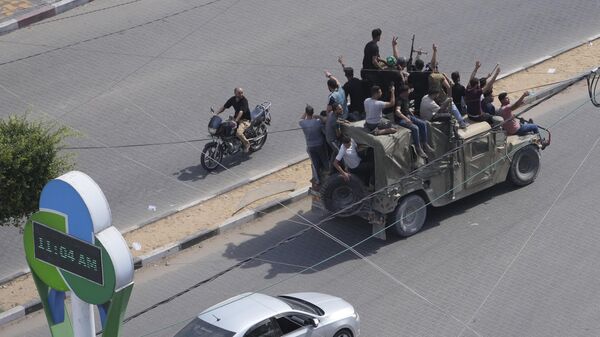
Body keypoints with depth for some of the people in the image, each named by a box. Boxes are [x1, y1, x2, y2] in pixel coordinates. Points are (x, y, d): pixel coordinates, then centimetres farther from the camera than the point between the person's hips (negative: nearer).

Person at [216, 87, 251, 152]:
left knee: (238, 133, -31)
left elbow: (241, 112, -33)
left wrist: (236, 121, -45)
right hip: (236, 117, 7)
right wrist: (216, 113, -6)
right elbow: (224, 107, 8)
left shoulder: (244, 100, -20)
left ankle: (247, 144, -4)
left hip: (245, 120, -7)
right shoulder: (233, 99, 0)